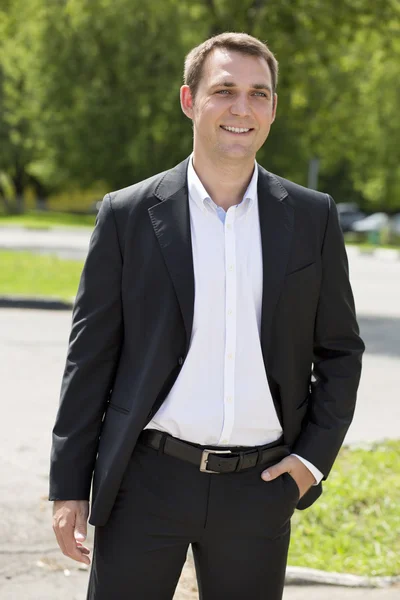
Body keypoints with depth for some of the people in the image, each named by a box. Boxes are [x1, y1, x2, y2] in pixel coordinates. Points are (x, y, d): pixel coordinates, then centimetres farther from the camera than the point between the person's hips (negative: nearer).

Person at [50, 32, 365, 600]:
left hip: (259, 488, 2)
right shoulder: (127, 215, 0)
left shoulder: (312, 218, 4)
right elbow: (90, 356, 1)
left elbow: (339, 349, 11)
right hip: (147, 482, -1)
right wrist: (69, 487, -1)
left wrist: (314, 456, 0)